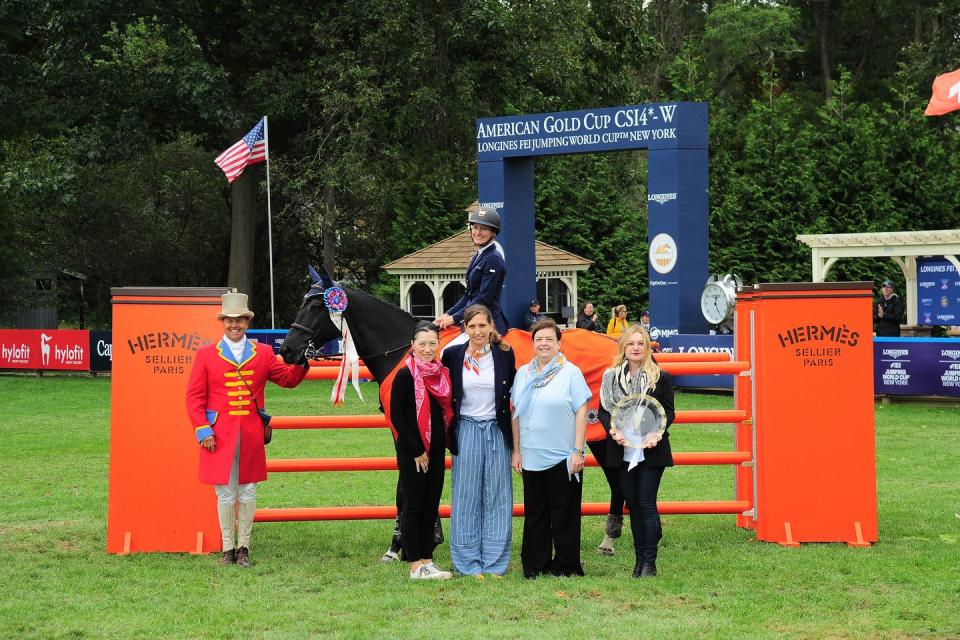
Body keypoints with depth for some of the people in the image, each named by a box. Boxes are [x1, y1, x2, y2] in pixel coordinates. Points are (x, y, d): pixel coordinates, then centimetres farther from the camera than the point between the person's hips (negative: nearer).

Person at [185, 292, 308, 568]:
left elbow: (287, 379, 8)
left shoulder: (263, 353, 8)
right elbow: (194, 397, 1)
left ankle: (243, 547, 16)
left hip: (251, 433, 2)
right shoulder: (206, 355, 3)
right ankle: (228, 548, 12)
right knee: (225, 492, 2)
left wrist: (301, 362, -11)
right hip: (219, 435, -2)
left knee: (247, 492, 7)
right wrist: (202, 430, -8)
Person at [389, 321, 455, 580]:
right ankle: (415, 565, 5)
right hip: (412, 451, -6)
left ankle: (427, 561, 17)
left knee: (431, 505, 10)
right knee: (413, 506, 0)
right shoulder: (405, 375, -11)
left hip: (436, 449, 6)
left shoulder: (443, 374, 8)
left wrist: (447, 441, 4)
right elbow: (396, 416, -13)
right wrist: (416, 451, -14)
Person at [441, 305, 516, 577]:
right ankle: (468, 562, 8)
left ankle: (494, 562, 9)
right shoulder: (452, 355, -2)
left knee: (497, 497, 3)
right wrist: (449, 426, 5)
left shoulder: (504, 354, 0)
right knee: (466, 496, 2)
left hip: (497, 432, 1)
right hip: (466, 430, -1)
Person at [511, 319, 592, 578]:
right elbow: (516, 413, 13)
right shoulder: (523, 373, 9)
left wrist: (578, 451, -9)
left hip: (562, 457, -4)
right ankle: (535, 565, 15)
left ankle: (566, 566, 9)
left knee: (564, 514, 1)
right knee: (535, 514, 8)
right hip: (531, 457, 4)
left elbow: (581, 412, -4)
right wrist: (516, 450, 9)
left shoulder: (570, 372, -3)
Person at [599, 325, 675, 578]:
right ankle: (640, 559, 15)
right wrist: (613, 431, -11)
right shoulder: (610, 377, 6)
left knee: (647, 503, -7)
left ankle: (650, 562, -3)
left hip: (651, 450, -3)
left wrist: (656, 433, -16)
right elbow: (603, 410, 7)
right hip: (623, 450, 3)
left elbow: (669, 412, 1)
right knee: (633, 504, 8)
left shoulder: (661, 377, 0)